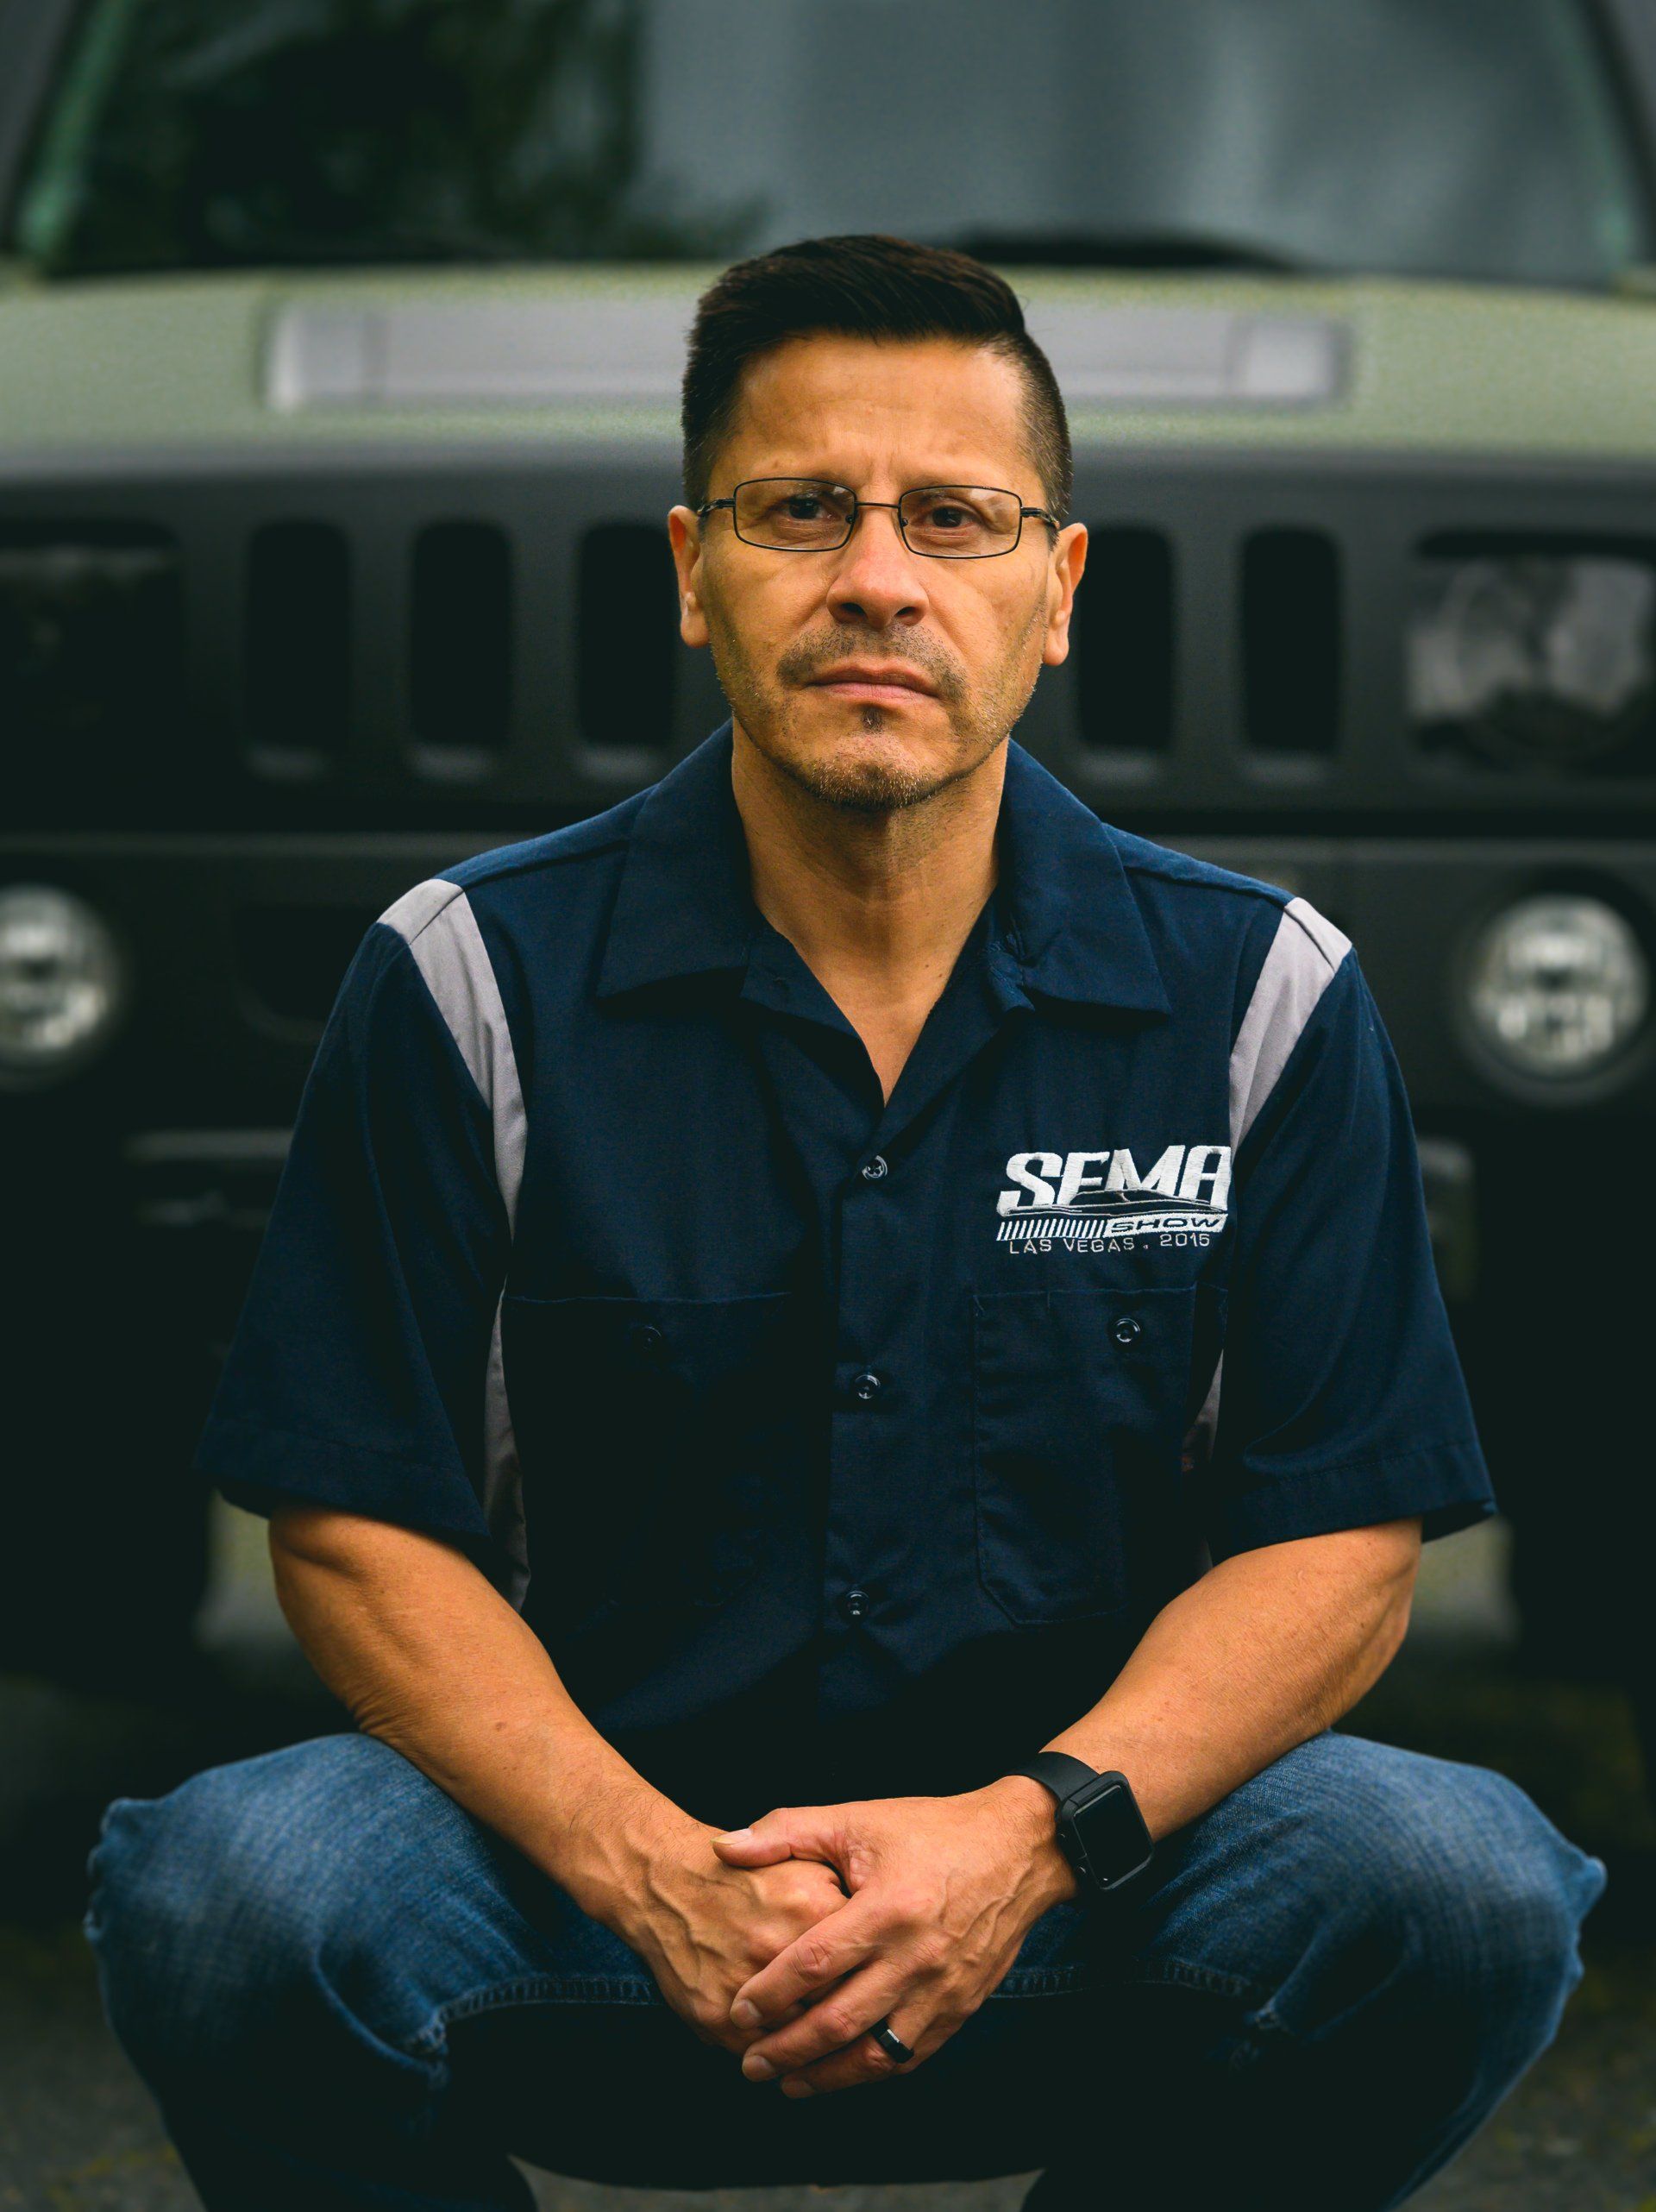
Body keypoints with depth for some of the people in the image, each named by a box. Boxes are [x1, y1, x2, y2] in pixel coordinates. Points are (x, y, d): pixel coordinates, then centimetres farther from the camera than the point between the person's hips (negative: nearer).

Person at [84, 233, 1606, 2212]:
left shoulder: (1260, 992, 1)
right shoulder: (469, 981, -1)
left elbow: (1342, 1534, -1)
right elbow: (358, 1524, -3)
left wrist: (1036, 1828, -20)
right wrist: (648, 1869, -21)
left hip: (1071, 1899, 1)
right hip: (600, 1849, -1)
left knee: (1461, 1892, -29)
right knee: (225, 1899, -31)